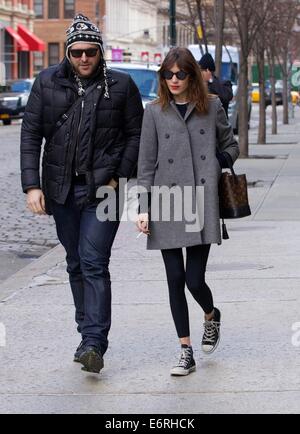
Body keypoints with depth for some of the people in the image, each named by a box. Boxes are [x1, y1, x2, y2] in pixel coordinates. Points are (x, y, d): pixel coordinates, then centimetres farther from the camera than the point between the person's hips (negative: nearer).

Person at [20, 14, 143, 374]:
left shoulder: (120, 85, -1)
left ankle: (93, 343, -14)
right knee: (76, 264, 11)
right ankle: (90, 336, 22)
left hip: (103, 188, -3)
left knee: (94, 263, -12)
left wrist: (121, 177, -5)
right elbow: (30, 135, 2)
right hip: (61, 188, 4)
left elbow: (136, 134, 5)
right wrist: (32, 185, -6)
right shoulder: (47, 83, 3)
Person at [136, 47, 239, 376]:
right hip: (167, 207, 1)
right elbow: (146, 164, 5)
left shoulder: (212, 107, 6)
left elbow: (230, 146, 19)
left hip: (202, 204, -1)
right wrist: (143, 208, -1)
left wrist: (215, 167, 2)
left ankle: (211, 316, 29)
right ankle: (186, 352, 10)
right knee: (175, 279, 1)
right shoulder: (155, 112, 6)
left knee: (194, 279, -6)